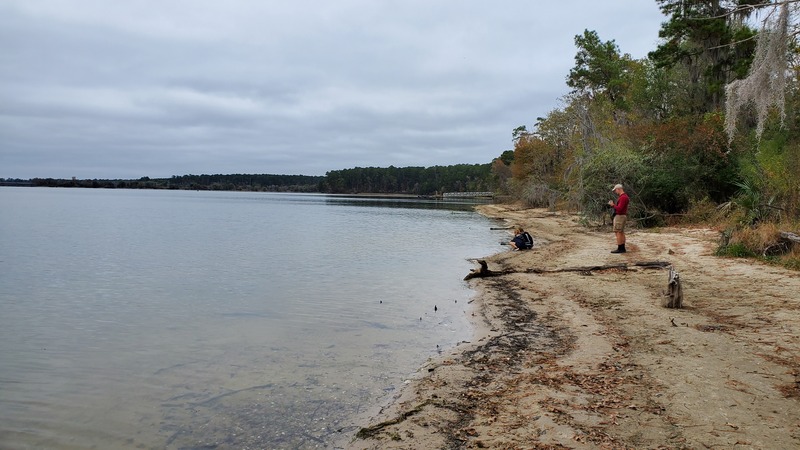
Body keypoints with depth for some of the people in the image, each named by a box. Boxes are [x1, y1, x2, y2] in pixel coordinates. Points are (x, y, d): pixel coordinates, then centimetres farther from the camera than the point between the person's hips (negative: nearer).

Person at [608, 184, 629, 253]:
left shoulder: (623, 197, -18)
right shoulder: (624, 196, 16)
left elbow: (619, 208, -23)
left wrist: (613, 205, -10)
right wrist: (613, 204, 11)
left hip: (620, 216, -11)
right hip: (621, 216, 11)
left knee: (618, 233, -9)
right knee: (621, 233, 10)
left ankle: (620, 249, -8)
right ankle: (622, 248, 12)